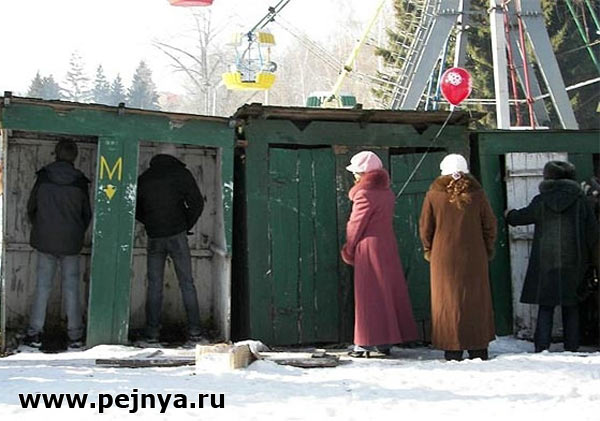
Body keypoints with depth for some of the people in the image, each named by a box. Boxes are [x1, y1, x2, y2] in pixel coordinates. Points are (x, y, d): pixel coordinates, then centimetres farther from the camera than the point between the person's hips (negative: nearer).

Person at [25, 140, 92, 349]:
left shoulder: (43, 178, -3)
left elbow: (31, 208, 6)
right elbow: (87, 214, 5)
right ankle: (75, 335, 8)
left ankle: (35, 333, 8)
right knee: (71, 287, 6)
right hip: (70, 245, 0)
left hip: (45, 240, 0)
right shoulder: (79, 182, -4)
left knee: (42, 286, 7)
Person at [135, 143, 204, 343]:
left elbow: (135, 209, 10)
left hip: (154, 238, 2)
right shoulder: (181, 174, -2)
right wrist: (187, 225, 6)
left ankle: (152, 332, 4)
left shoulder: (144, 178, 7)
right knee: (187, 283, 3)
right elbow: (197, 203, -6)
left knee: (154, 285, 7)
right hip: (177, 236, -2)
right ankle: (194, 330, 1)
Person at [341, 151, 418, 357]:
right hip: (388, 247, 8)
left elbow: (356, 225, -10)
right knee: (389, 290, 10)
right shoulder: (387, 192, 9)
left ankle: (367, 342, -1)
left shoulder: (364, 194, -15)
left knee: (369, 295, -3)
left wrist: (348, 251, 3)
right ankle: (385, 341, 16)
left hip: (369, 248, -8)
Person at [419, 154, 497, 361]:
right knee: (476, 301, 9)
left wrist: (428, 250, 14)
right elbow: (490, 224, 4)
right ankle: (478, 349, 13)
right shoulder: (477, 193, 0)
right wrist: (487, 250, 15)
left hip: (443, 257, -1)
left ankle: (452, 350, 5)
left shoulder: (434, 194, -3)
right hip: (474, 258, 1)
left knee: (447, 301, 5)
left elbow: (425, 226, 1)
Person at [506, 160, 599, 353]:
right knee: (571, 308, 9)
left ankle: (541, 348, -1)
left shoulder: (540, 201, -1)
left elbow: (521, 217, 15)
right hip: (572, 262, 0)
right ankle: (572, 348, 10)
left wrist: (509, 214, 38)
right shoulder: (580, 200, 0)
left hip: (546, 261, 0)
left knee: (545, 307, 4)